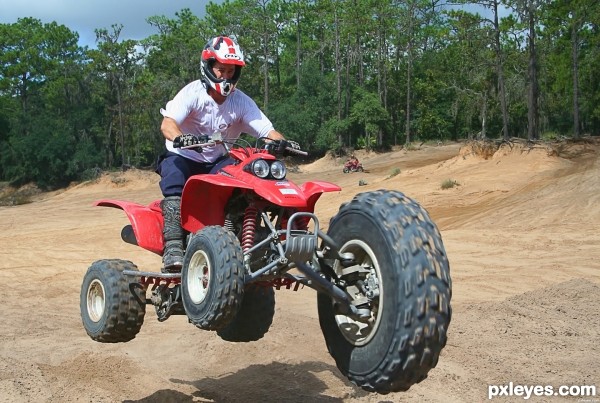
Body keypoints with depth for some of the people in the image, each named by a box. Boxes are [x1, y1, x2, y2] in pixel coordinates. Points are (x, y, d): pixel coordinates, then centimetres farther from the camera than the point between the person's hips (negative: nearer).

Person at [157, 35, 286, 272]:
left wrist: (282, 142, -35)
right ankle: (173, 247, -34)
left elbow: (266, 130, -11)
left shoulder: (242, 102, -3)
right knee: (174, 188, -32)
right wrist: (180, 138, -51)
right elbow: (167, 123, -28)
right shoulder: (193, 92, -14)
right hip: (182, 156, -3)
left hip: (216, 161, 3)